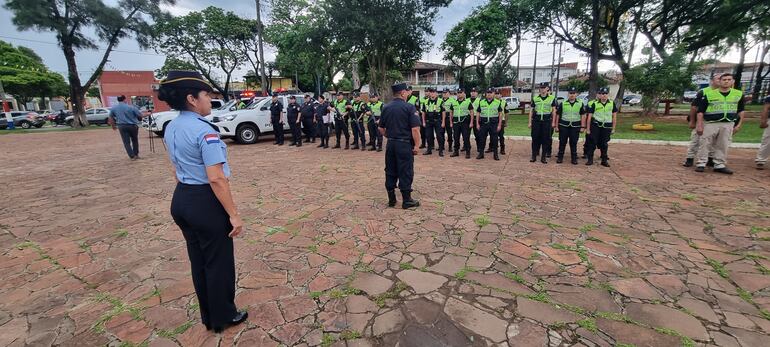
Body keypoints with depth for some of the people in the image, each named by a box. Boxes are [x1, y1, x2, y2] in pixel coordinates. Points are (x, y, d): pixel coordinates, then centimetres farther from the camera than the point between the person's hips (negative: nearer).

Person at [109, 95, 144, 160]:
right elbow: (140, 115, -6)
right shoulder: (131, 107, -9)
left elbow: (111, 118, 13)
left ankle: (132, 156, -3)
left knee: (126, 142, 3)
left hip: (122, 126, 1)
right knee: (134, 140, 15)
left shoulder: (113, 108, 3)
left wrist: (113, 126, 27)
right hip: (132, 125, -1)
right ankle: (136, 154, 19)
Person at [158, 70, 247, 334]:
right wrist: (233, 214, -21)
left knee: (198, 260, 21)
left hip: (181, 200, 9)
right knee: (218, 262, 11)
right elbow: (216, 178, -26)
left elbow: (177, 169, 16)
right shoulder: (204, 131, -21)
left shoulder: (170, 129, 8)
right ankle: (223, 317, 32)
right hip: (206, 202, -9)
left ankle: (208, 316, 41)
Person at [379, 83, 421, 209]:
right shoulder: (409, 107, -10)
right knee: (405, 172, 2)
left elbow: (381, 129, 11)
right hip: (405, 144, -5)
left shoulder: (386, 107, 7)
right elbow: (415, 129, -17)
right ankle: (407, 201, 10)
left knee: (390, 171, 12)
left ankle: (391, 199, 21)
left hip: (391, 144, 6)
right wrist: (416, 145, -10)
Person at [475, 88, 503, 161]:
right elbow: (478, 113, 9)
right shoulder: (481, 102, 8)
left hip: (494, 124, -1)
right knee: (482, 139, 4)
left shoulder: (498, 102, 3)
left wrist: (499, 125, -4)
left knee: (494, 139, 1)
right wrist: (477, 124, 2)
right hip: (483, 124, 2)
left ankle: (495, 154, 10)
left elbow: (500, 114, 2)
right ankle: (481, 153, 14)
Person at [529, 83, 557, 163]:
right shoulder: (535, 98, 9)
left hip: (547, 121, -1)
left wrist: (553, 122, 4)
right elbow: (531, 110, 11)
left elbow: (554, 111, 9)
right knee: (535, 139, 1)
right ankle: (534, 156, 10)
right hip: (536, 121, 1)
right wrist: (530, 122, 6)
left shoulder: (552, 98, 7)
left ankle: (543, 157, 9)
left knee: (545, 139, 1)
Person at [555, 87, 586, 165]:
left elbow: (583, 116, 5)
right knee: (562, 142, 2)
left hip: (575, 127, 0)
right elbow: (558, 115, 6)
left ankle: (574, 158, 13)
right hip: (563, 126, 0)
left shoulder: (580, 104, 5)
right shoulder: (562, 103, 4)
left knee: (574, 143, 5)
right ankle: (560, 157, 11)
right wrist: (556, 126, 3)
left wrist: (583, 127, -1)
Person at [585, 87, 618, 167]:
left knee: (604, 144, 7)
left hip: (606, 127, 2)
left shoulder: (612, 104, 7)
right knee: (593, 143, -1)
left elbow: (614, 117, 11)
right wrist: (588, 129, -2)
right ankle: (590, 160, 6)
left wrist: (613, 128, 8)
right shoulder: (594, 104, -2)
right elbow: (589, 117, 0)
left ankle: (604, 160, 16)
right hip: (595, 125, -2)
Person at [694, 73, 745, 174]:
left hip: (728, 125, 3)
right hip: (710, 123, -3)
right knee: (705, 144, -3)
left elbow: (741, 111, 15)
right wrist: (699, 125, -8)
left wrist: (739, 125, 8)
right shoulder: (709, 94, -2)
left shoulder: (738, 94, 9)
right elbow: (700, 111, -3)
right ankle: (701, 164, 3)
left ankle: (720, 165, 12)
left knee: (723, 146, 6)